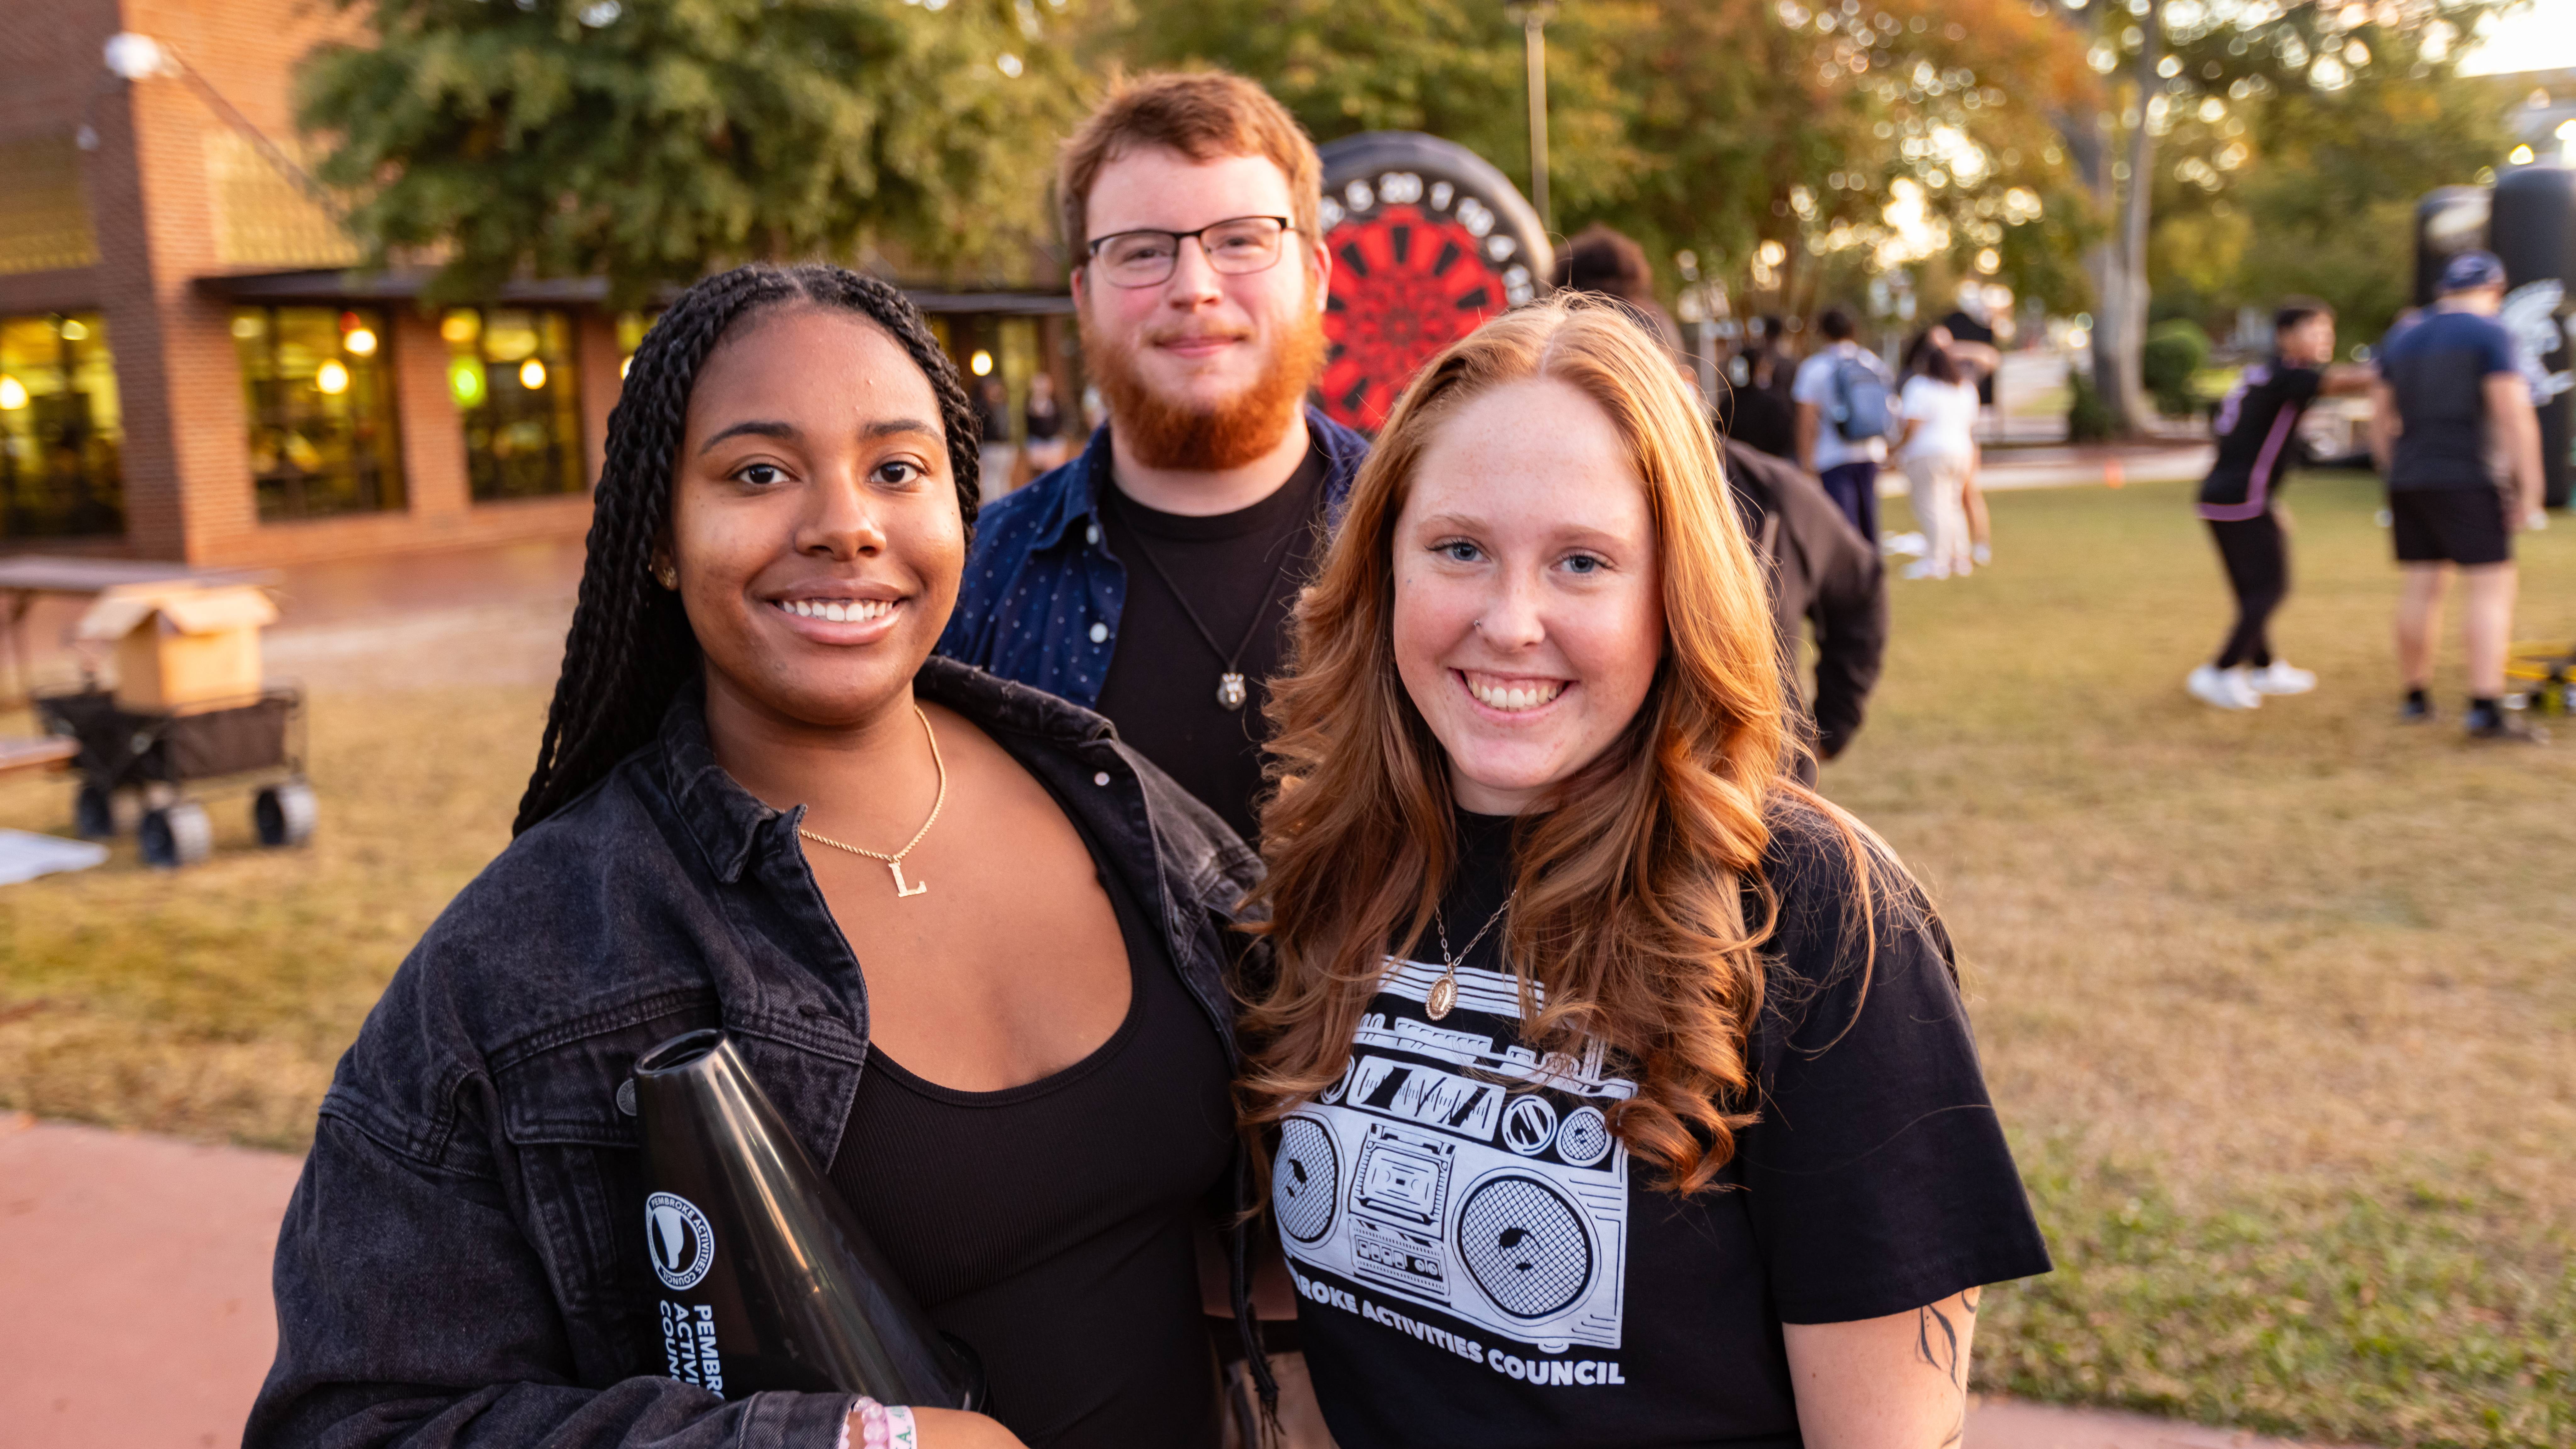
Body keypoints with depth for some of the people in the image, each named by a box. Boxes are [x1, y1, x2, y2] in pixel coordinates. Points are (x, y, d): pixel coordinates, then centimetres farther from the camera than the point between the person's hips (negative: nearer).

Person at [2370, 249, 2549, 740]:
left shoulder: (2402, 342, 12)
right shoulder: (2491, 336, -8)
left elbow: (2381, 423, 15)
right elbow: (2515, 417, -15)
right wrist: (2529, 492, -12)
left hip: (2410, 481, 7)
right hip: (2469, 481, -6)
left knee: (2423, 588, 13)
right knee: (2493, 589, -7)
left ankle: (2417, 698, 19)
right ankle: (2487, 711, -16)